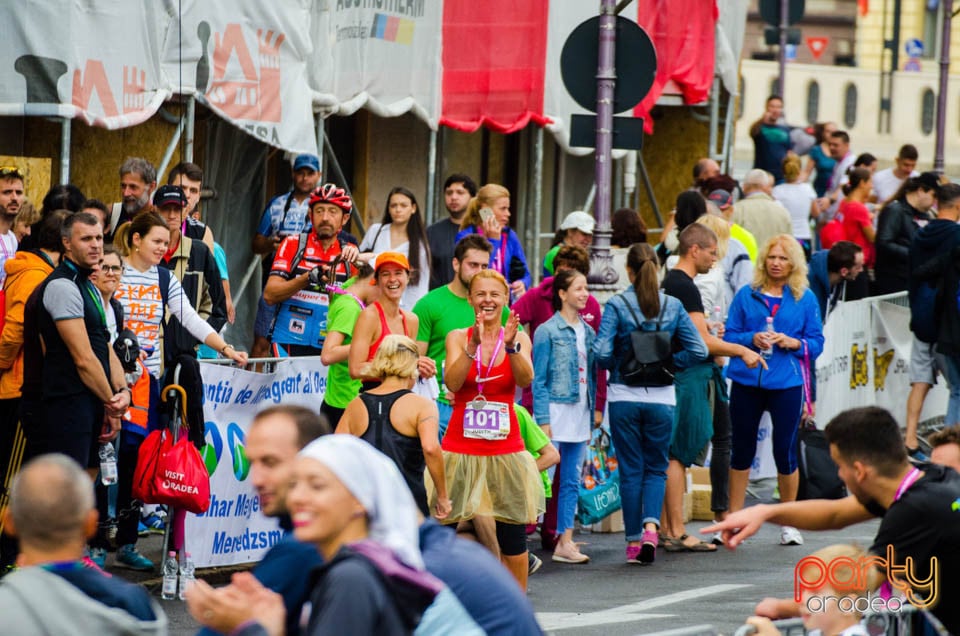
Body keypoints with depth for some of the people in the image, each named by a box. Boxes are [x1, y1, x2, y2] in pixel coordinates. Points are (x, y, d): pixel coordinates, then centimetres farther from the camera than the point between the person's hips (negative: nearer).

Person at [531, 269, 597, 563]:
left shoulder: (588, 332, 12)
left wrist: (591, 417, 13)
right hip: (555, 410, -7)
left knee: (572, 481, 8)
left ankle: (565, 541, 11)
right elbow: (539, 380, -9)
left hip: (580, 415, 7)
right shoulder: (547, 331, -7)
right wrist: (543, 420, -14)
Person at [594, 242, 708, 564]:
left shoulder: (617, 305, -8)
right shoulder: (673, 306, 0)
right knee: (656, 468, 12)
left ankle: (634, 540, 10)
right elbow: (698, 350, -3)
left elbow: (601, 352, -15)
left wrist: (615, 368, 6)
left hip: (624, 397, -1)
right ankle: (651, 525, -11)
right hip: (661, 398, 1)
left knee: (631, 470, 8)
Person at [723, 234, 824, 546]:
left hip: (786, 383, -1)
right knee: (742, 449, 7)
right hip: (746, 381, 1)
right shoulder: (746, 295, 7)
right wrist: (751, 340, -12)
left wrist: (793, 343, -13)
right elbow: (729, 335, 7)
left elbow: (816, 342, 6)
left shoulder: (805, 299, 6)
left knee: (785, 451, 1)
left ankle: (788, 523, 13)